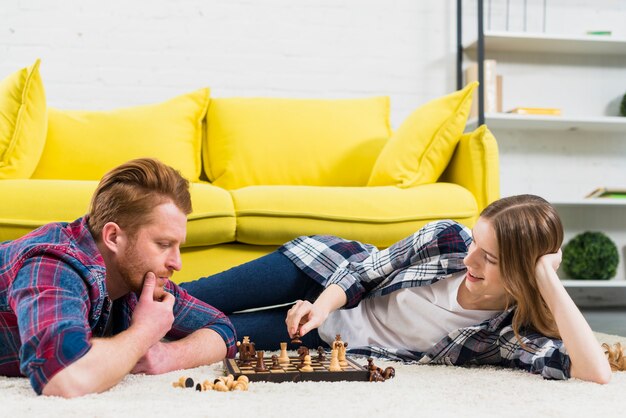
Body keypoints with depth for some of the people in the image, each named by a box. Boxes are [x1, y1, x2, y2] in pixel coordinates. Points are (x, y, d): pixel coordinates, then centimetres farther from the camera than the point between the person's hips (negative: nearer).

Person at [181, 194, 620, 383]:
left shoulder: (518, 337, -24)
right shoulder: (448, 239, -20)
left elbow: (597, 371, -40)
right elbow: (367, 268, -8)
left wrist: (548, 280, -44)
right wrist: (323, 305, -27)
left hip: (345, 340, -1)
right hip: (330, 272, 1)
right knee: (189, 301, 1)